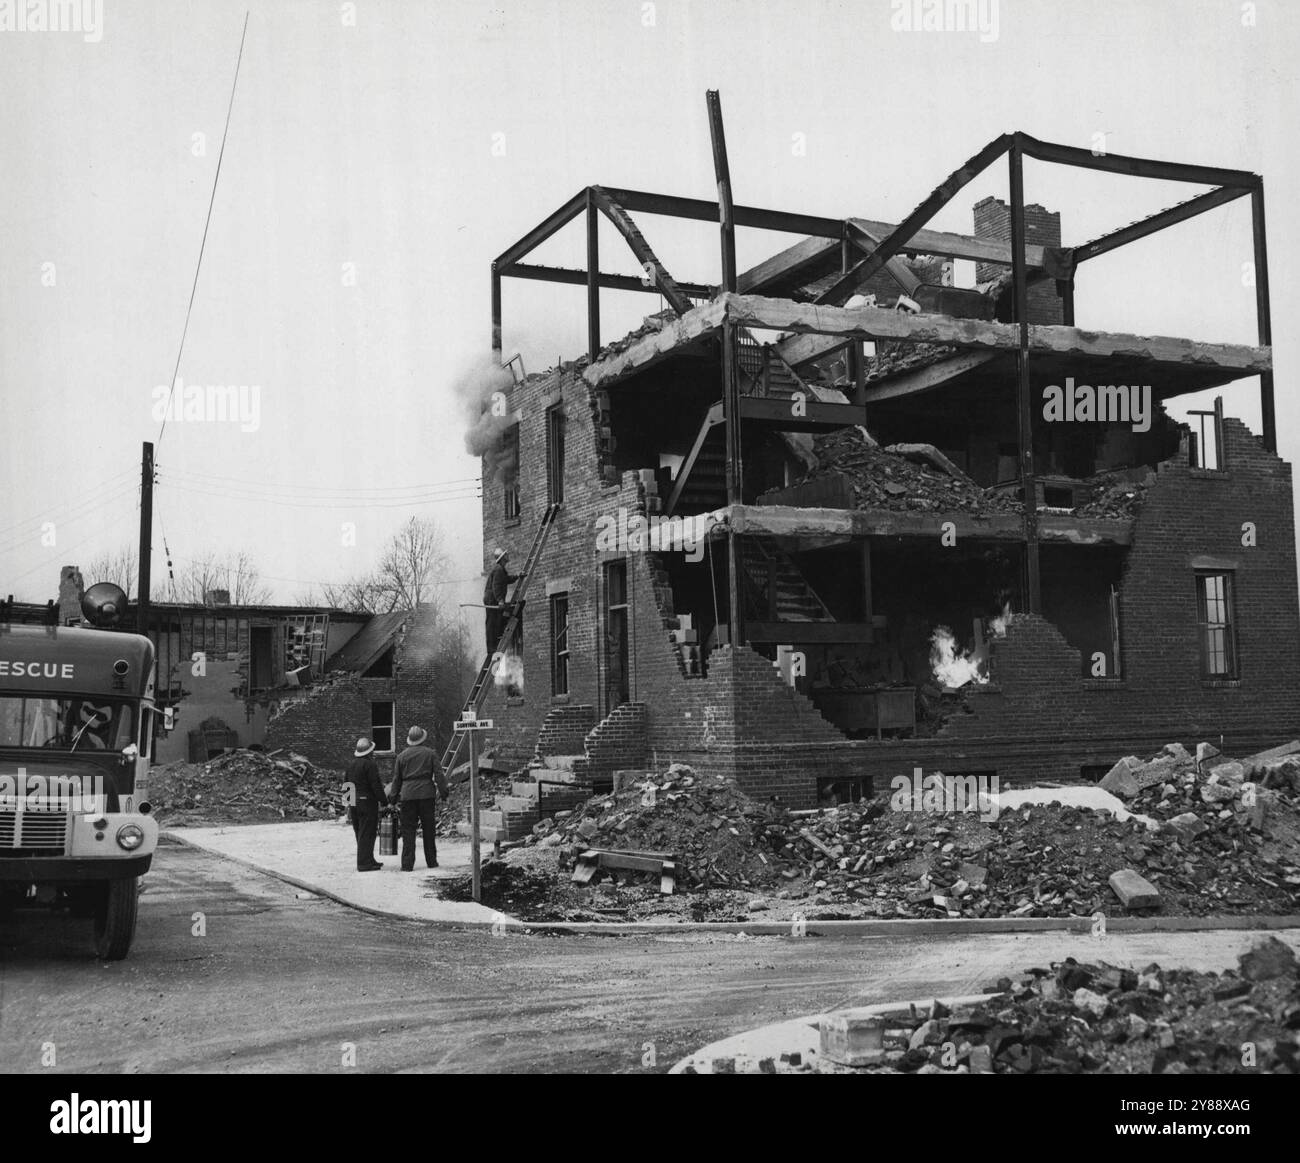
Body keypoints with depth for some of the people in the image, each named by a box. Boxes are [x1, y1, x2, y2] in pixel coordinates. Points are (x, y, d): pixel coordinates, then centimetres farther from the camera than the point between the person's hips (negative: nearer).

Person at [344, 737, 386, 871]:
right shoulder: (370, 764, -14)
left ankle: (368, 860, 23)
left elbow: (346, 782, 16)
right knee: (367, 833, -4)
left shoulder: (351, 764, 11)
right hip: (367, 802, -8)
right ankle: (364, 863, -6)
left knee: (360, 833, 14)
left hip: (354, 802, 8)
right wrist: (383, 800, -9)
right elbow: (376, 785, -16)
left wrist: (349, 805, 22)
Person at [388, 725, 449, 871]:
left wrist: (393, 796, 15)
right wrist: (443, 791, 3)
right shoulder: (430, 753, 3)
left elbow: (396, 778, 8)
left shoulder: (402, 756, 6)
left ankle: (407, 864, -5)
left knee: (408, 830, 1)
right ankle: (431, 861, 15)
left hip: (408, 795, 0)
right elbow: (438, 774, -1)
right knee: (429, 829, 10)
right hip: (427, 793, 0)